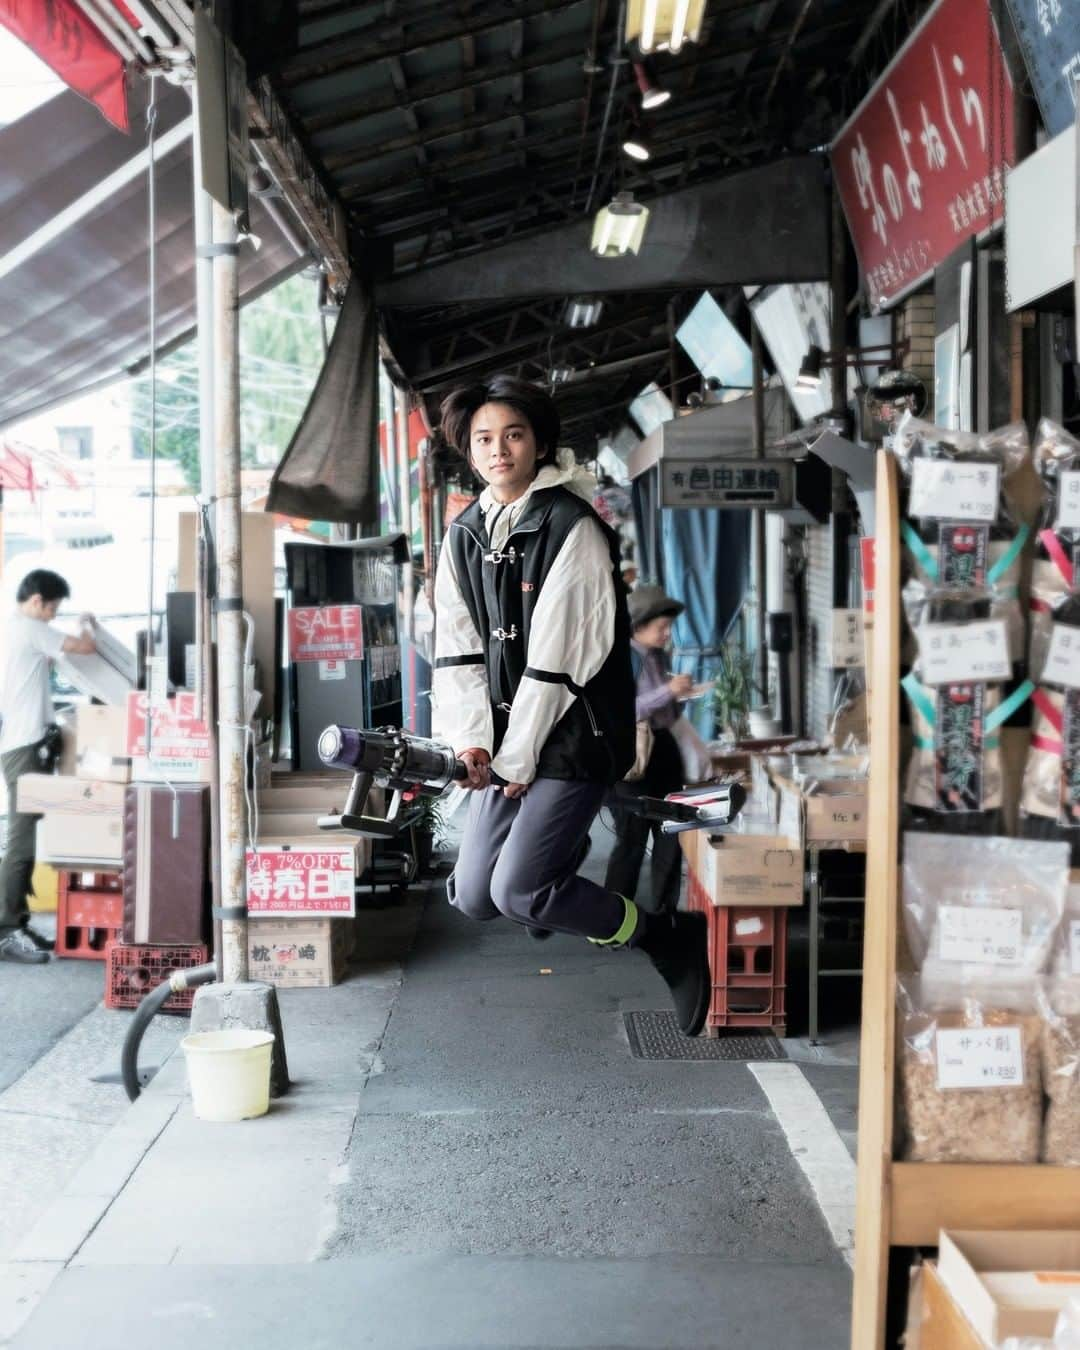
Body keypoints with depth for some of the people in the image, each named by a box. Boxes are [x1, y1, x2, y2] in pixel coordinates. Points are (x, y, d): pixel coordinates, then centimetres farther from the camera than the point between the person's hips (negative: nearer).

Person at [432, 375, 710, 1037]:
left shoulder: (573, 529, -13)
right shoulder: (465, 534, 8)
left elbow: (557, 658, -16)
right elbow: (458, 649, 5)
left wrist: (518, 757, -14)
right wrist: (472, 740, -7)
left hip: (571, 735, -6)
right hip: (505, 741, 7)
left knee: (517, 892, -14)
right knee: (472, 897, 3)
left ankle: (674, 940, 4)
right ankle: (563, 850, 33)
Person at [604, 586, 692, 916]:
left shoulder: (660, 656, 10)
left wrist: (680, 697, 2)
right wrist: (668, 691, -25)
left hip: (664, 747, 8)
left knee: (670, 834, 10)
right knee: (632, 840, -2)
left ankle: (666, 912, 20)